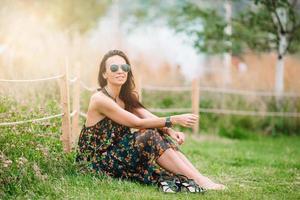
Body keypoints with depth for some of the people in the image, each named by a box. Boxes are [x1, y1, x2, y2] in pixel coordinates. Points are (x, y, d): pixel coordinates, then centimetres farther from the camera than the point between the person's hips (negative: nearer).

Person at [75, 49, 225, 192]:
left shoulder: (126, 97, 9)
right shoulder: (99, 99, -17)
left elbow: (151, 118, -4)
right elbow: (138, 123, -21)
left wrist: (170, 131, -23)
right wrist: (174, 120, -24)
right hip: (99, 160, -8)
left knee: (162, 137, -11)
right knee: (150, 137, -24)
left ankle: (199, 176, -20)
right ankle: (198, 180, -26)